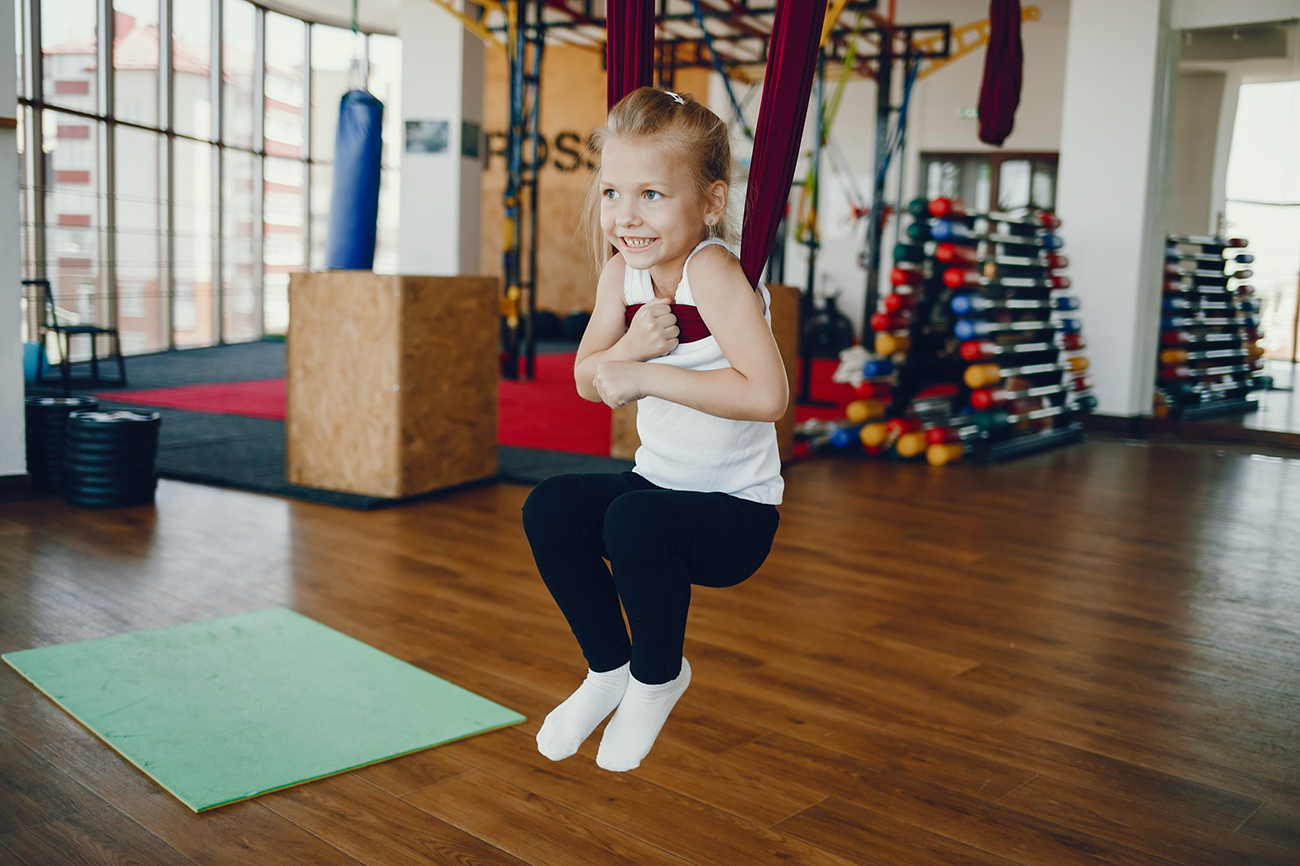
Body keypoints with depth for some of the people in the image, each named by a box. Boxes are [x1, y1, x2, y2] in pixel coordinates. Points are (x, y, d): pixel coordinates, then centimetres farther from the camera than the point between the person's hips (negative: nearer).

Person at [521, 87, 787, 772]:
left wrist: (648, 375, -29)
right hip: (657, 483, 7)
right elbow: (588, 381, 2)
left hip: (736, 510, -7)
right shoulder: (622, 271, -1)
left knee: (634, 520, -31)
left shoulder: (712, 271, -23)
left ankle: (658, 676, 1)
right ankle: (609, 669, 12)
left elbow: (766, 394, -34)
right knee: (549, 507, -11)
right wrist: (631, 345, -20)